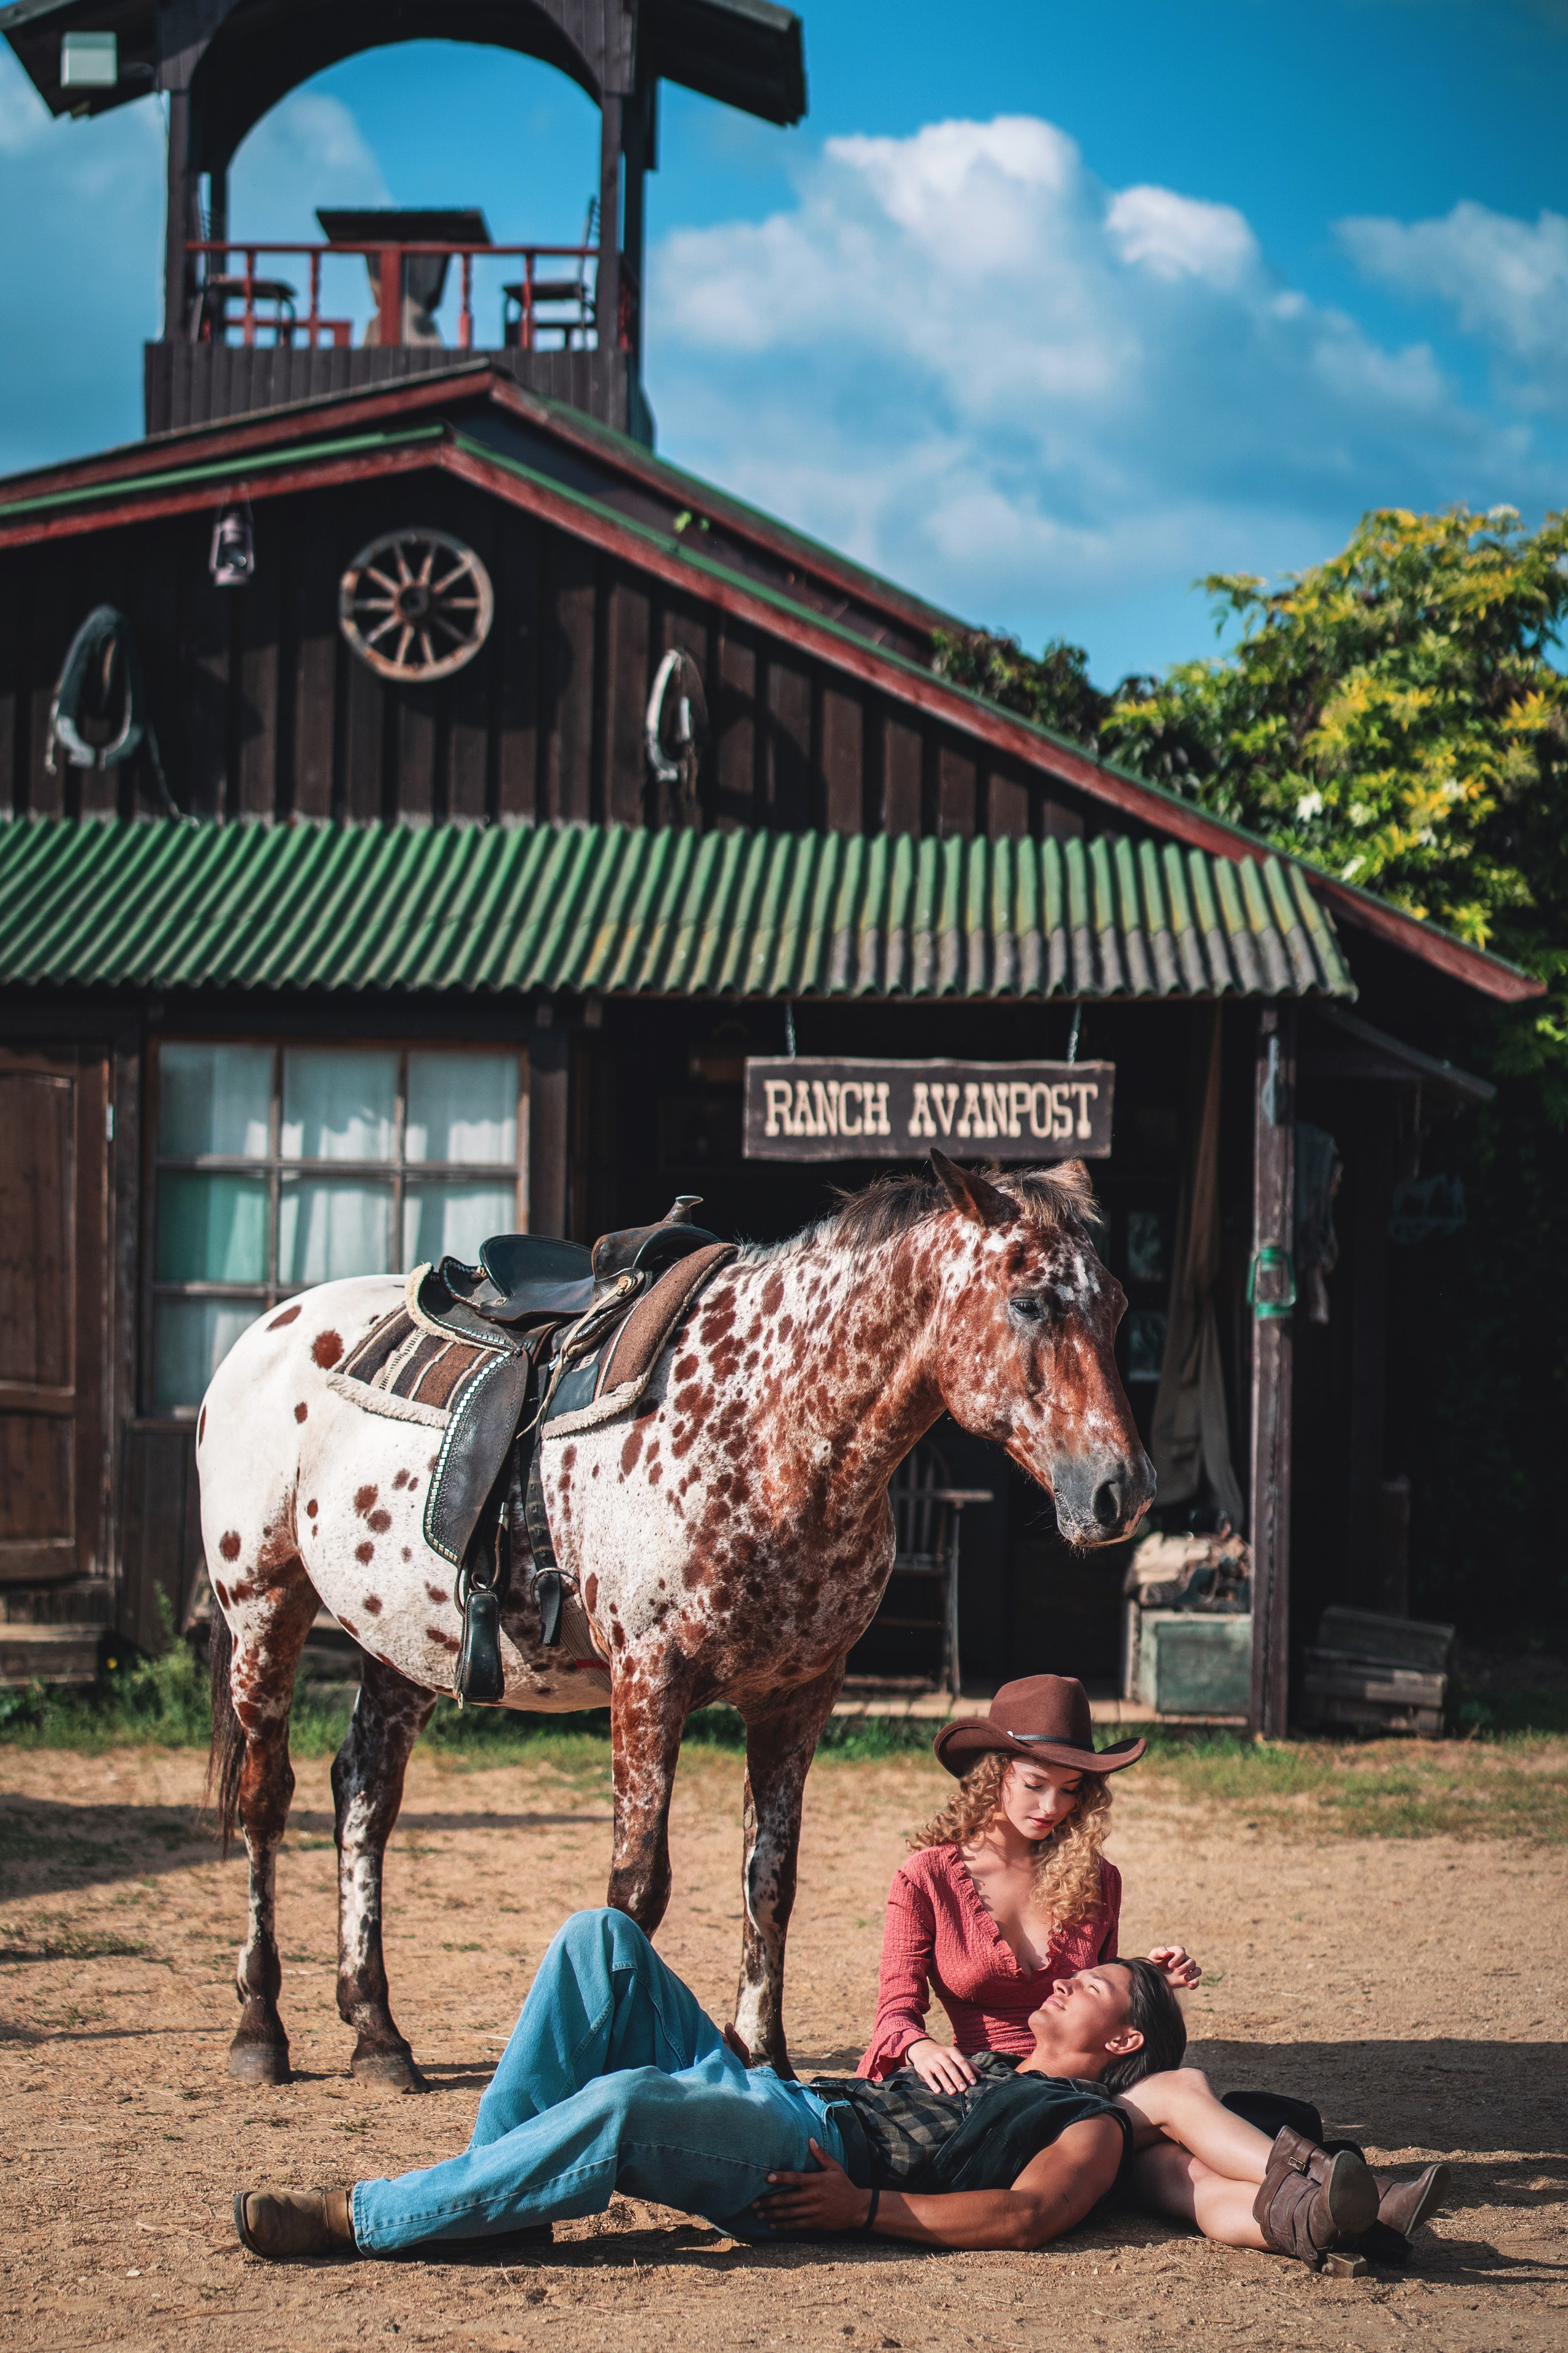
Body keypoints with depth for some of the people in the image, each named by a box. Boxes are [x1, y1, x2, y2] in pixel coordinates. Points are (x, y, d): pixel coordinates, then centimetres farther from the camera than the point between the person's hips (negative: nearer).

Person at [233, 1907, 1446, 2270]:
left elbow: (1024, 2215, -11)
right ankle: (499, 2189, -10)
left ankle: (364, 2220, -29)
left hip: (800, 2169, -9)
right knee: (604, 1941, -8)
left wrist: (866, 2204, -20)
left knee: (621, 2107, -37)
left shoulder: (1092, 2123, 8)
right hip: (763, 2098, 9)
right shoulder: (978, 2069, 36)